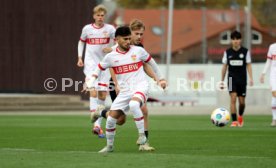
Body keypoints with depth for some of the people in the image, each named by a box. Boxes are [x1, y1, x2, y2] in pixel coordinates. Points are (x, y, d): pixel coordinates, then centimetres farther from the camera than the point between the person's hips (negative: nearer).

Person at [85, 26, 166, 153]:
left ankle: (142, 135, -24)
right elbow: (99, 68, 18)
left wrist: (160, 78, 24)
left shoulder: (138, 51, 0)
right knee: (111, 119, -4)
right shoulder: (111, 57, 2)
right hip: (124, 91, 3)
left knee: (133, 104, -37)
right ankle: (109, 146, 19)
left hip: (140, 86, -3)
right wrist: (90, 82, 4)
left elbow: (151, 62, 17)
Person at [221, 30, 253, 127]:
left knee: (242, 101, 7)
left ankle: (240, 116, 37)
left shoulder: (245, 51, 0)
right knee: (233, 98, -16)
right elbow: (224, 67, 9)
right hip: (232, 78, 0)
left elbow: (248, 65, 0)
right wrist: (222, 80, 10)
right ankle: (234, 121, -16)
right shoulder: (227, 52, 3)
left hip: (242, 79, 0)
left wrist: (251, 78, -11)